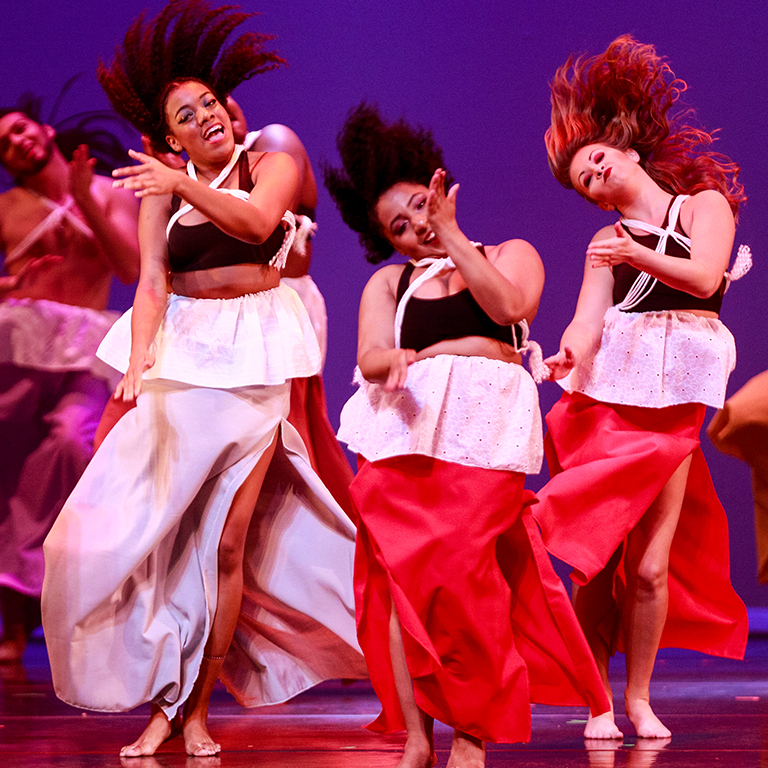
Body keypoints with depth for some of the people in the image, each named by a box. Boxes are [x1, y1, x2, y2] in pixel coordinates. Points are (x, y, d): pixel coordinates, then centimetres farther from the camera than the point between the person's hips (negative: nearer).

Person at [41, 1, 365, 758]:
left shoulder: (270, 163, 3)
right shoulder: (162, 191, 6)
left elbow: (256, 219, -19)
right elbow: (151, 282, -7)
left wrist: (188, 188, -35)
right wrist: (135, 366, -23)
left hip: (255, 360, -1)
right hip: (179, 354, 1)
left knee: (228, 539, -4)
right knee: (150, 523, -8)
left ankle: (197, 708, 3)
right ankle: (161, 704, 1)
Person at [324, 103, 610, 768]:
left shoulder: (511, 255, 20)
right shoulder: (388, 283, 23)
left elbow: (509, 305, -2)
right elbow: (368, 359, 6)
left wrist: (453, 236, -3)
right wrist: (396, 359, -17)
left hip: (483, 428, -3)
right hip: (404, 426, 3)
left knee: (459, 573, -19)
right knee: (397, 573, -13)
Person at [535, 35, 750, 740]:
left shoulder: (705, 202, 12)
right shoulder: (607, 243, 16)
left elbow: (705, 277, -7)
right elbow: (588, 321, 0)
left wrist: (640, 256, -23)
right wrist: (567, 356, -22)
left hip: (674, 406, -1)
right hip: (608, 397, 2)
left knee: (650, 565, -5)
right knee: (597, 557, -6)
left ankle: (639, 699, 7)